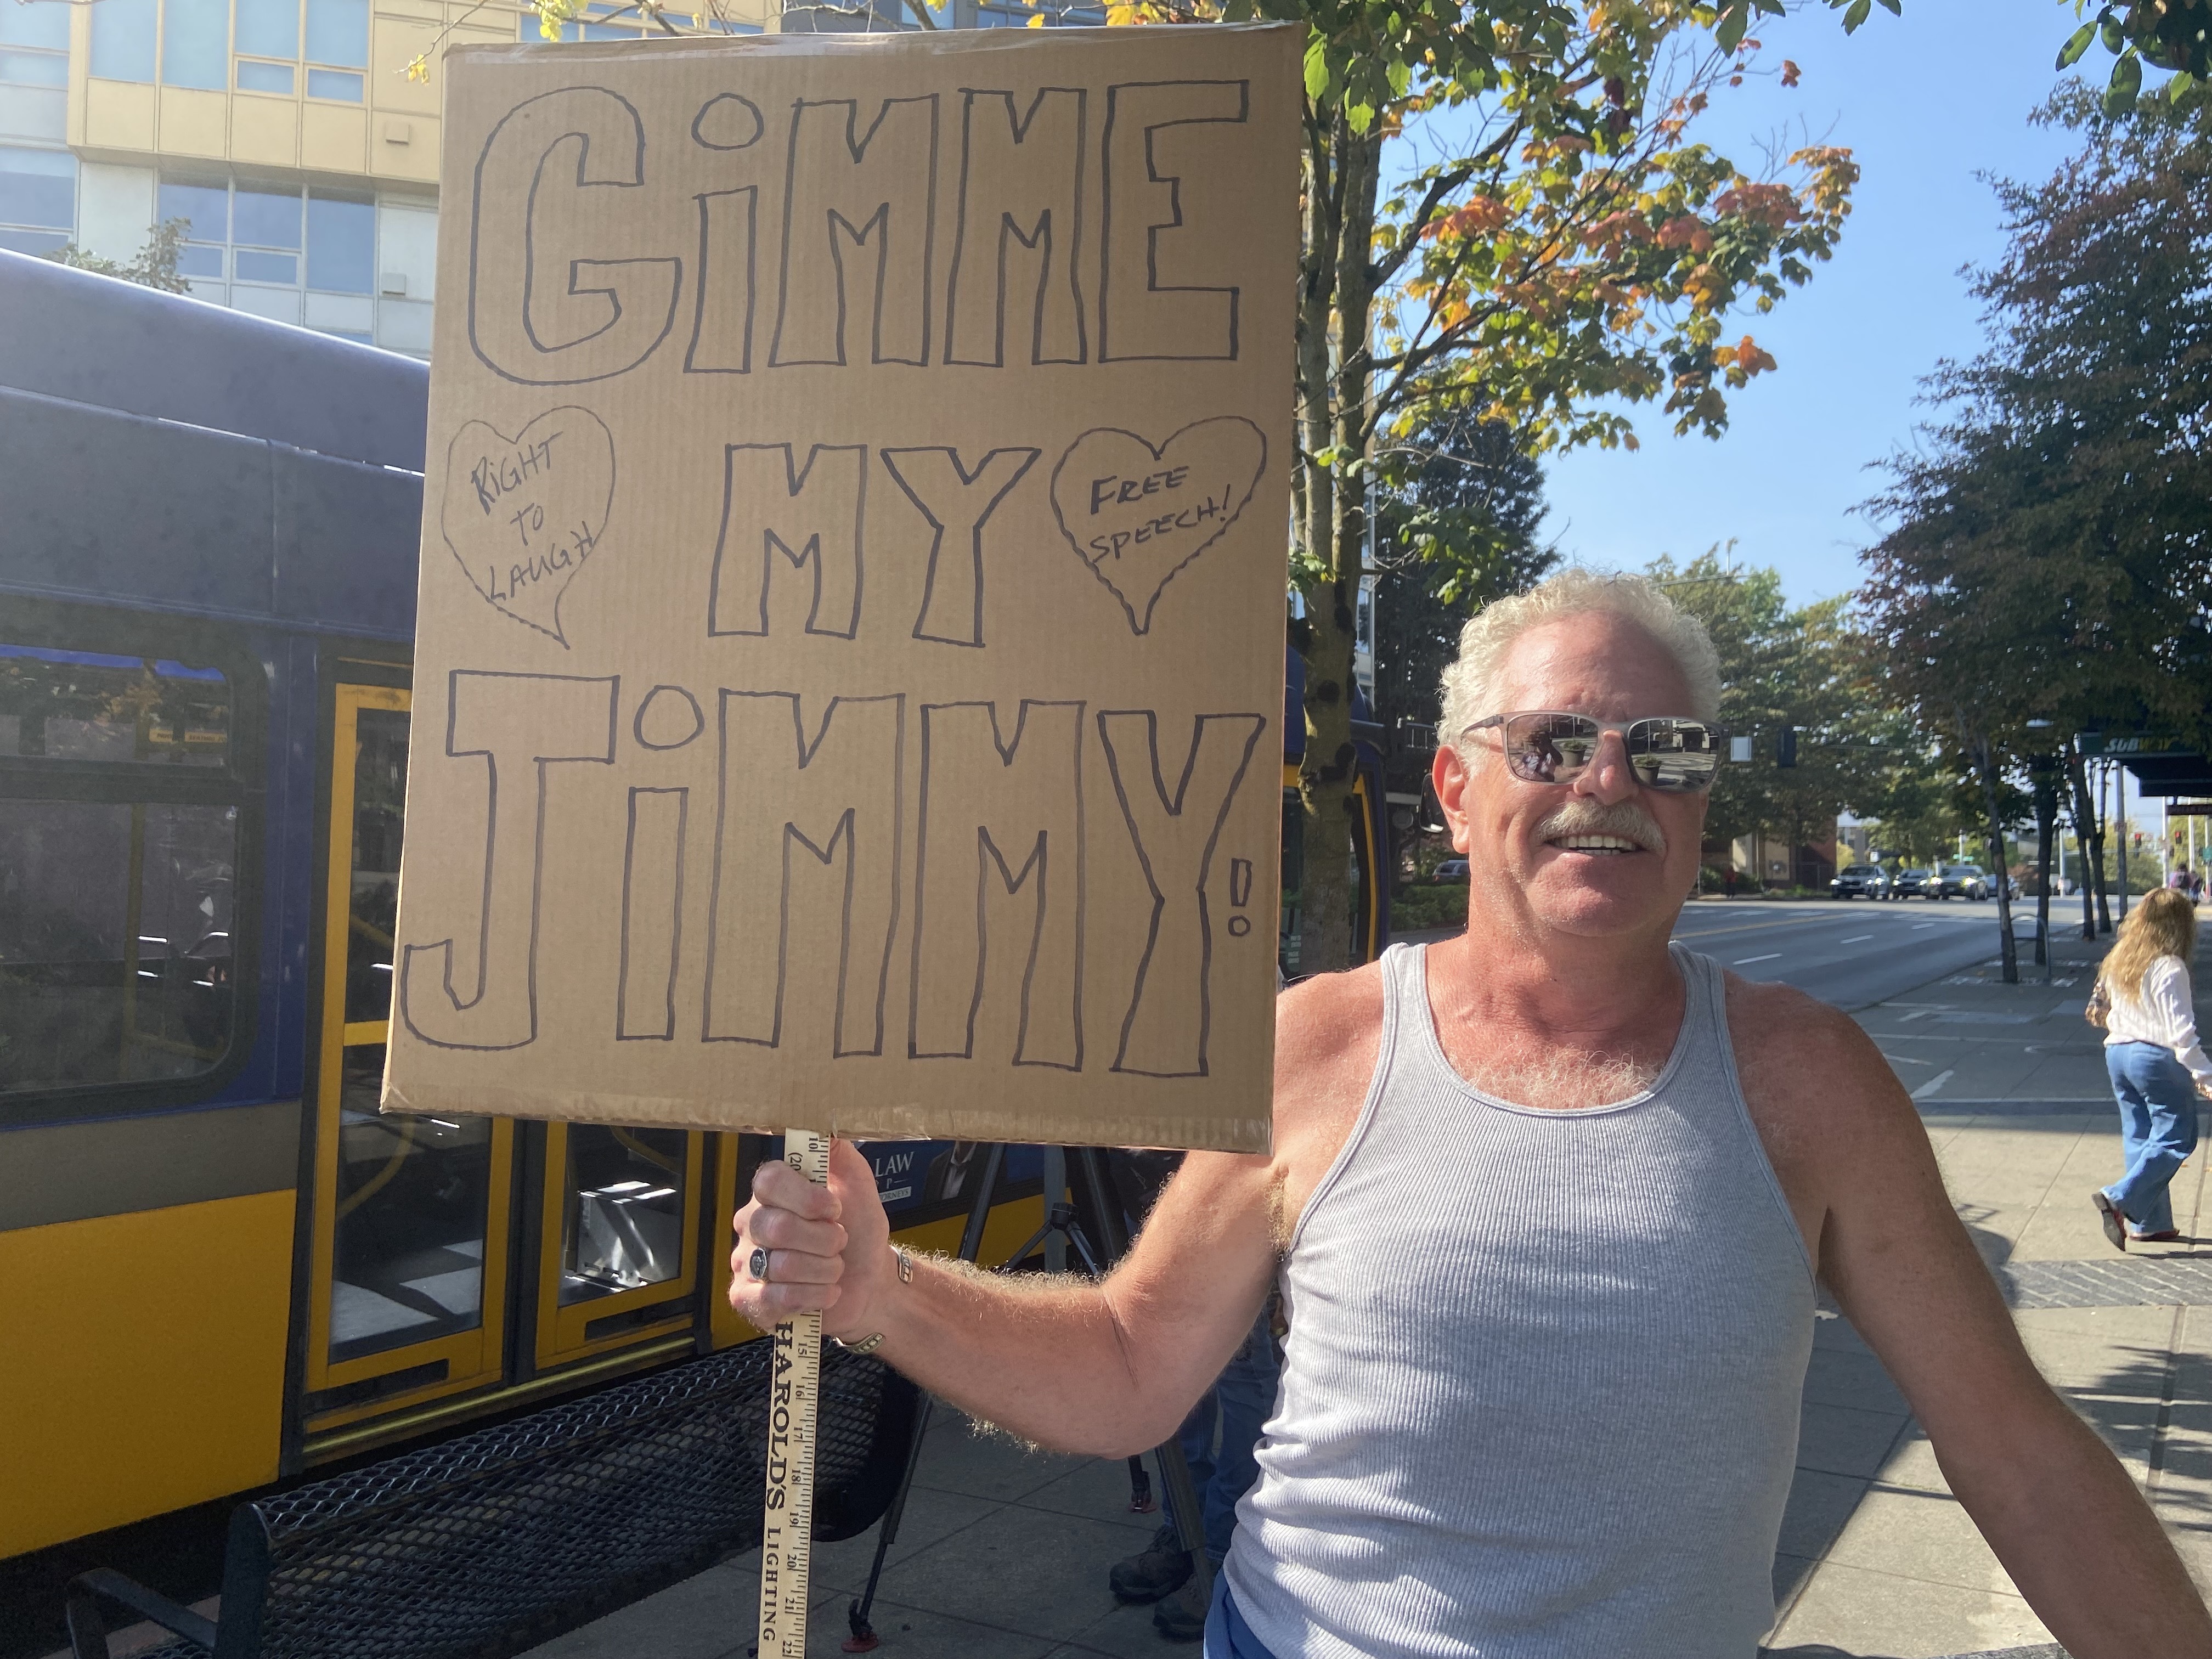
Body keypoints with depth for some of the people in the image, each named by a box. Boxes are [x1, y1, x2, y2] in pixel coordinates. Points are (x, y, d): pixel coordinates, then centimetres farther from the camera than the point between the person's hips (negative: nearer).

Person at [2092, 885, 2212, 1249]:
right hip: (2157, 1059, -8)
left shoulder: (2119, 961, 7)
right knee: (2175, 1139, 1)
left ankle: (2148, 1223, 16)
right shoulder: (2169, 968, -16)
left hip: (2118, 1053, 8)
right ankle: (2120, 1199, -12)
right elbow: (2181, 1032, -18)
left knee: (2139, 1139, 13)